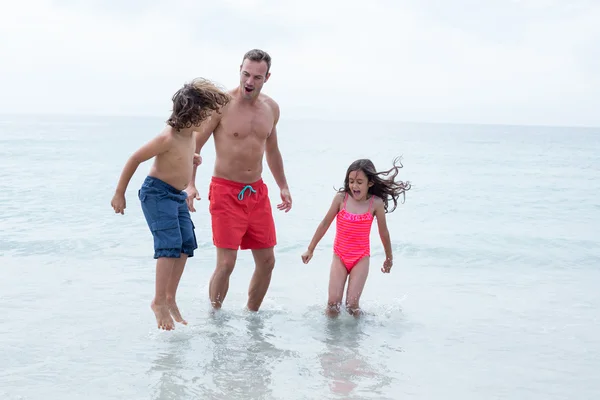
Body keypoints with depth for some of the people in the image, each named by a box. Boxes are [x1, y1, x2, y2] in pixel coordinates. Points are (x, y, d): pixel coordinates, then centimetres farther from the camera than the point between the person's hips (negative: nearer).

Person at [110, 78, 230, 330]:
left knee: (186, 244, 3)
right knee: (170, 244, -16)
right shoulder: (169, 137, -25)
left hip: (177, 195, 9)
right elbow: (135, 159, -18)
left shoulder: (190, 133, 0)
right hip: (157, 192, -9)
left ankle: (170, 298, 13)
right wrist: (119, 193, -13)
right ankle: (159, 301, -7)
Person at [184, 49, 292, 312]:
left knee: (267, 261, 8)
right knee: (226, 263, -10)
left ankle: (251, 315, 26)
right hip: (226, 192, -6)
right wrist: (190, 184, -21)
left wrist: (283, 186, 21)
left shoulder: (271, 108, 6)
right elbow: (194, 145, -10)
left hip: (257, 192, 6)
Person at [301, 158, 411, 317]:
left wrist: (389, 258, 16)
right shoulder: (341, 198, -8)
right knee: (333, 304, -9)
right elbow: (325, 224, 2)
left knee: (352, 304, -11)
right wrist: (310, 249, 7)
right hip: (340, 256, 1)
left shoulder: (376, 203, -9)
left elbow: (383, 232, 4)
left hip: (361, 258, -1)